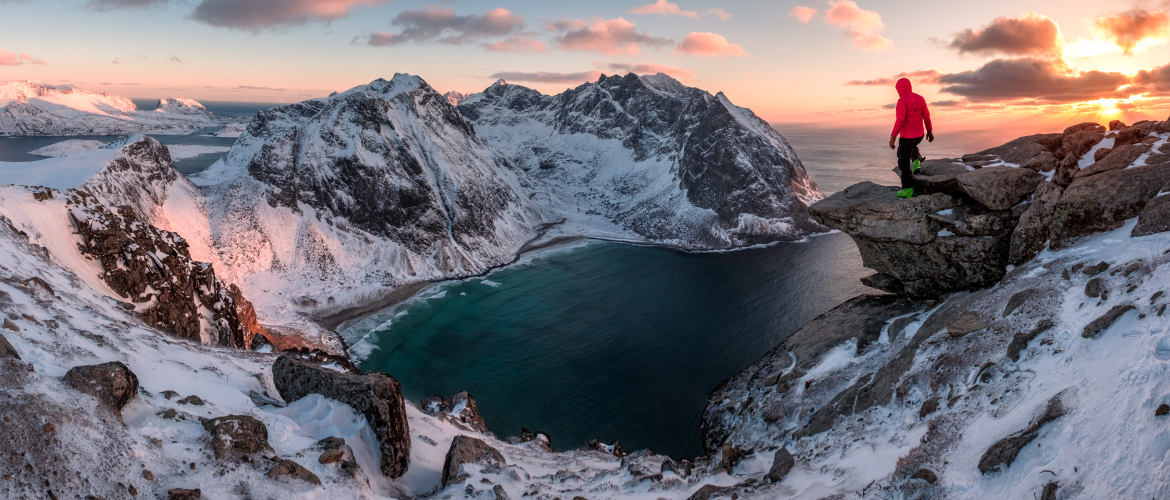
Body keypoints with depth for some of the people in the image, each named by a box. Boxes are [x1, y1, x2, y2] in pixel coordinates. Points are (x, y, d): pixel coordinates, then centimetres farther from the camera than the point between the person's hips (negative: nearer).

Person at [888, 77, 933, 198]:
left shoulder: (902, 100, -18)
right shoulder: (920, 98, 1)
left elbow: (900, 120, -25)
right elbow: (926, 116, 5)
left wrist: (893, 137, -21)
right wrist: (929, 131, 18)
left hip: (906, 136, -6)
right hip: (919, 135, 6)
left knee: (904, 163, 5)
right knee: (912, 146, 42)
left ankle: (908, 190, 5)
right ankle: (916, 162, 17)